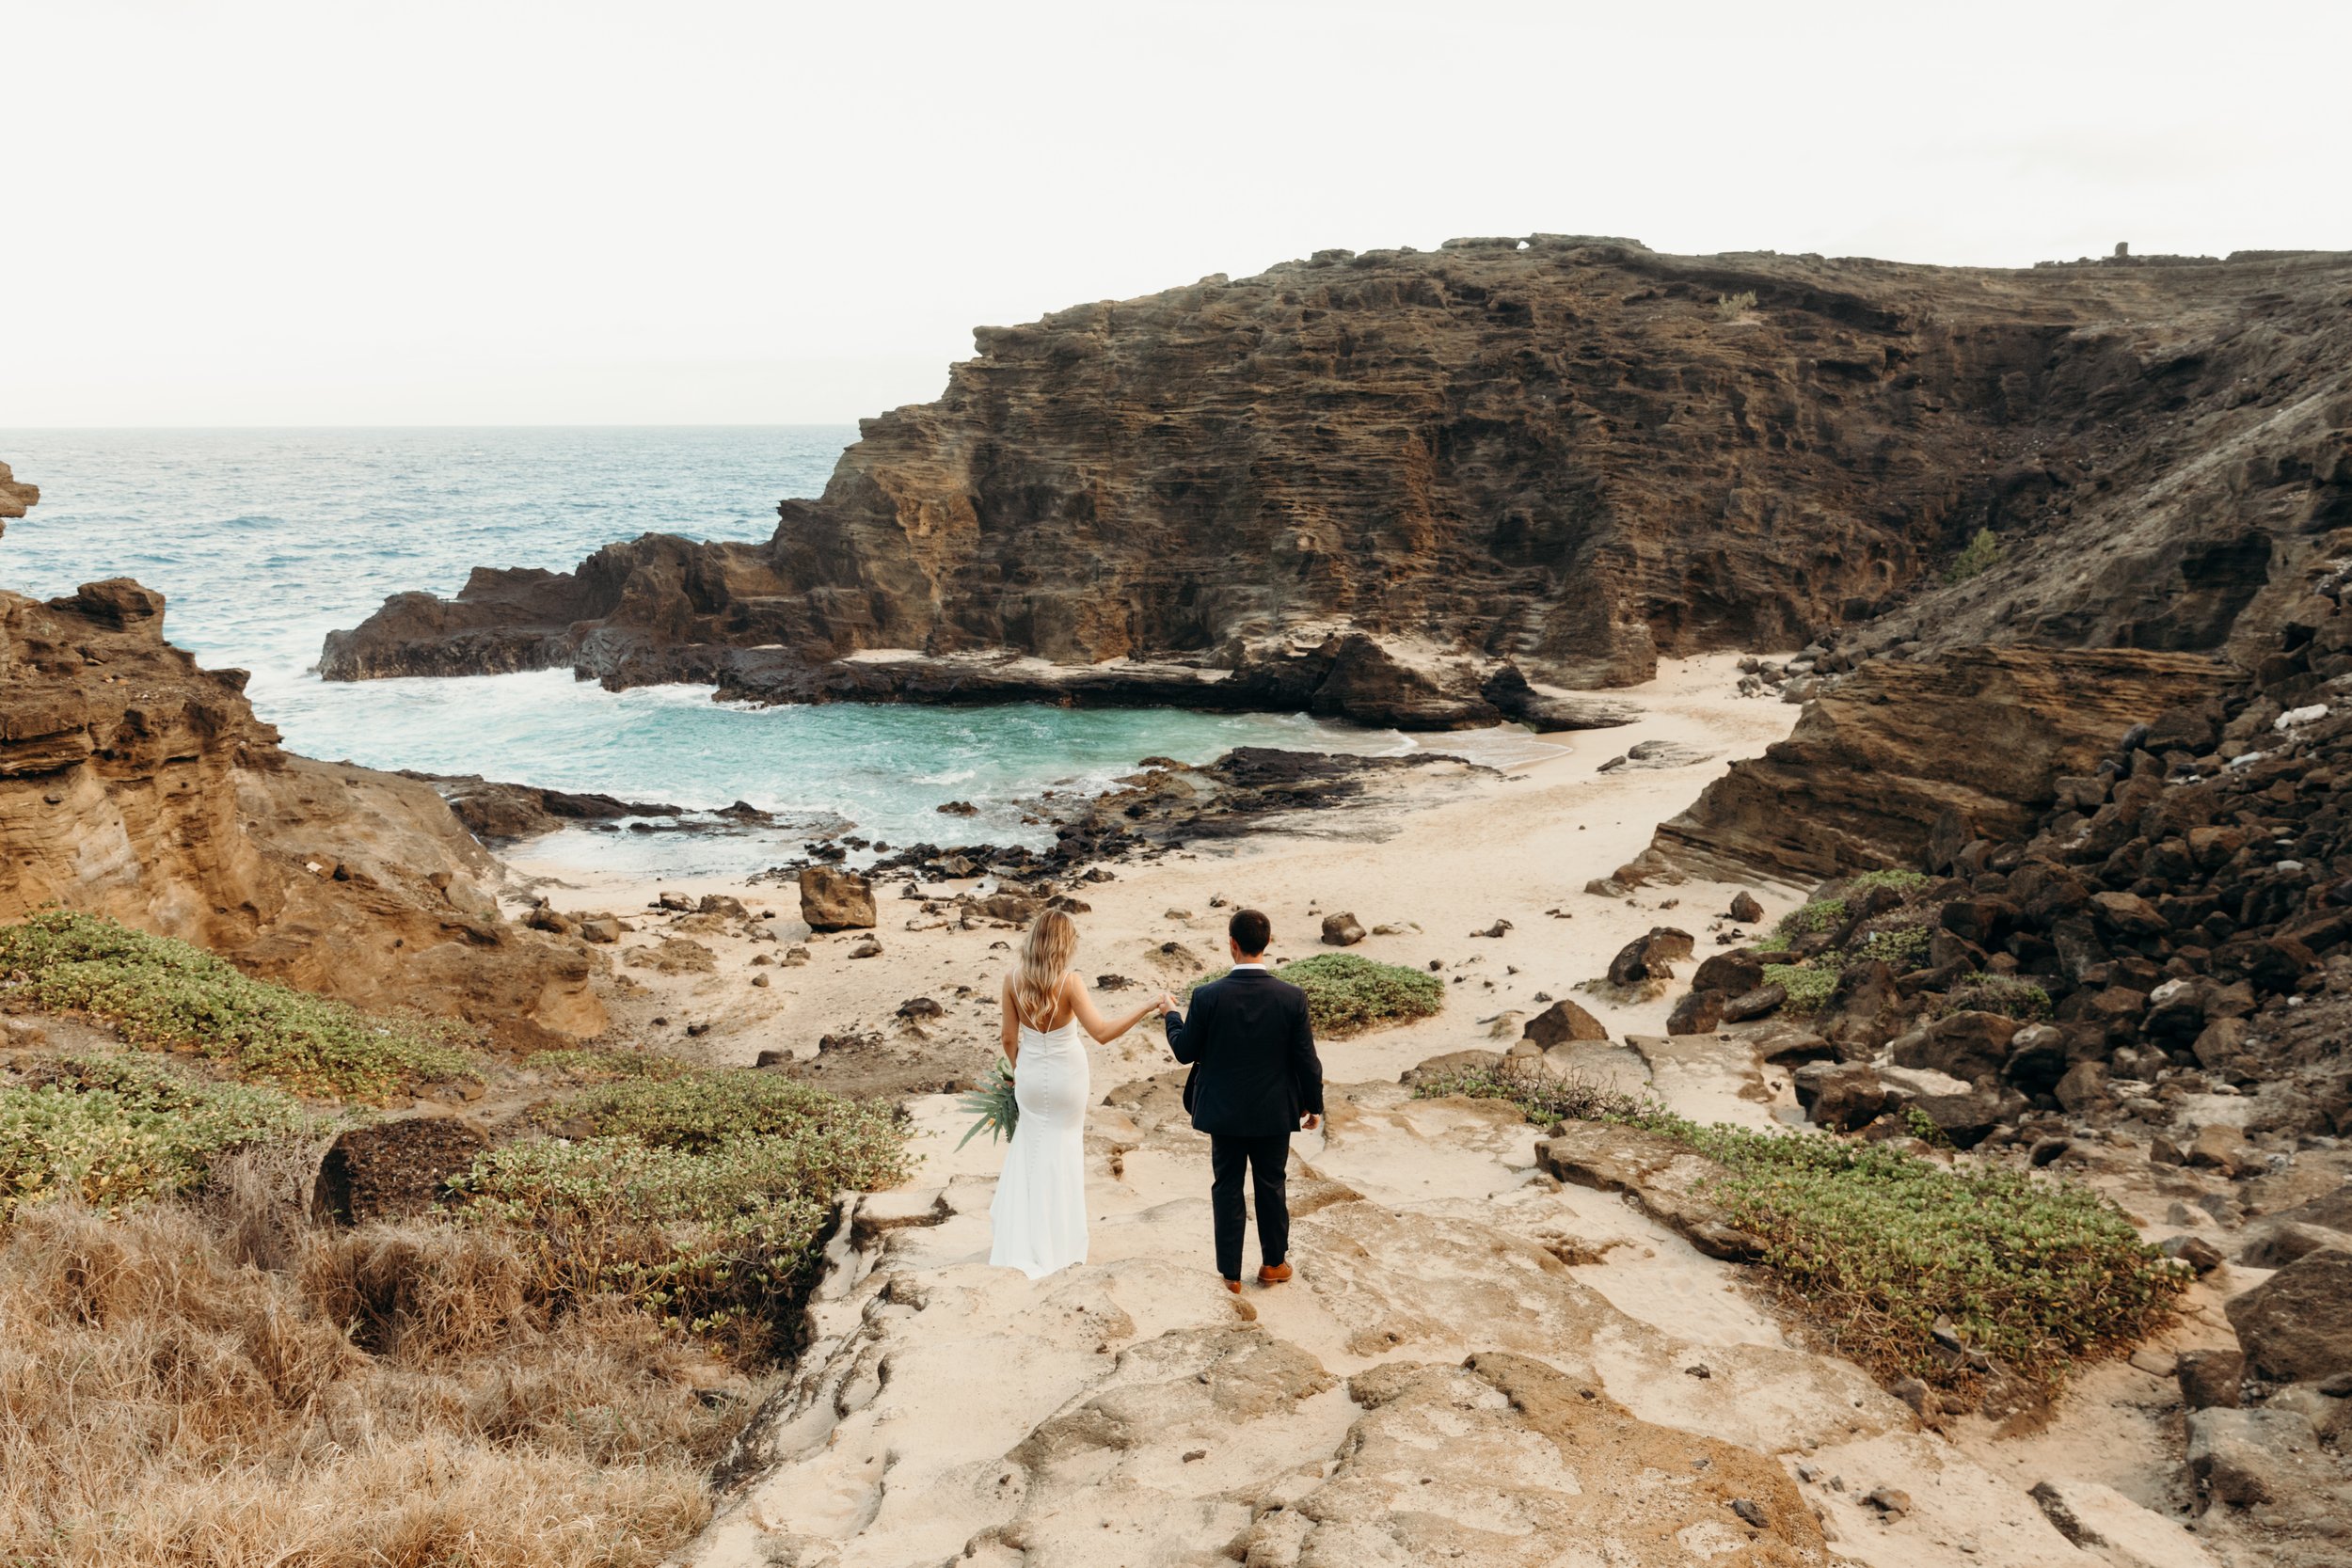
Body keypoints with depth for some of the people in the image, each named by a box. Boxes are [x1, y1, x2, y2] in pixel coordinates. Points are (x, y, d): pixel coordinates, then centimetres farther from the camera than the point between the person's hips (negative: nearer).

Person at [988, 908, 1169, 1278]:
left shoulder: (1013, 979, -12)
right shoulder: (1069, 981, -24)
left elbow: (1009, 1037, -4)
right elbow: (1102, 1032, -29)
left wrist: (1019, 1071, 13)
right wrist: (1147, 1007, -29)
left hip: (1030, 1076, 3)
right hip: (1066, 1076, -3)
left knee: (1031, 1144, 22)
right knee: (1065, 1146, 17)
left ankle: (1021, 1232, 24)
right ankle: (1058, 1232, 29)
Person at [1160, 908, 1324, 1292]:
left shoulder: (1208, 996, -18)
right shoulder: (1292, 997, -16)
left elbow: (1185, 1051, -6)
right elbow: (1306, 1060, -9)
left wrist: (1171, 1016, 13)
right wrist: (1313, 1104, 7)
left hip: (1224, 1113, -1)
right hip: (1274, 1113, 1)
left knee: (1227, 1190, 14)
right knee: (1272, 1188, 19)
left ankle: (1230, 1272, 23)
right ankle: (1273, 1264, 32)